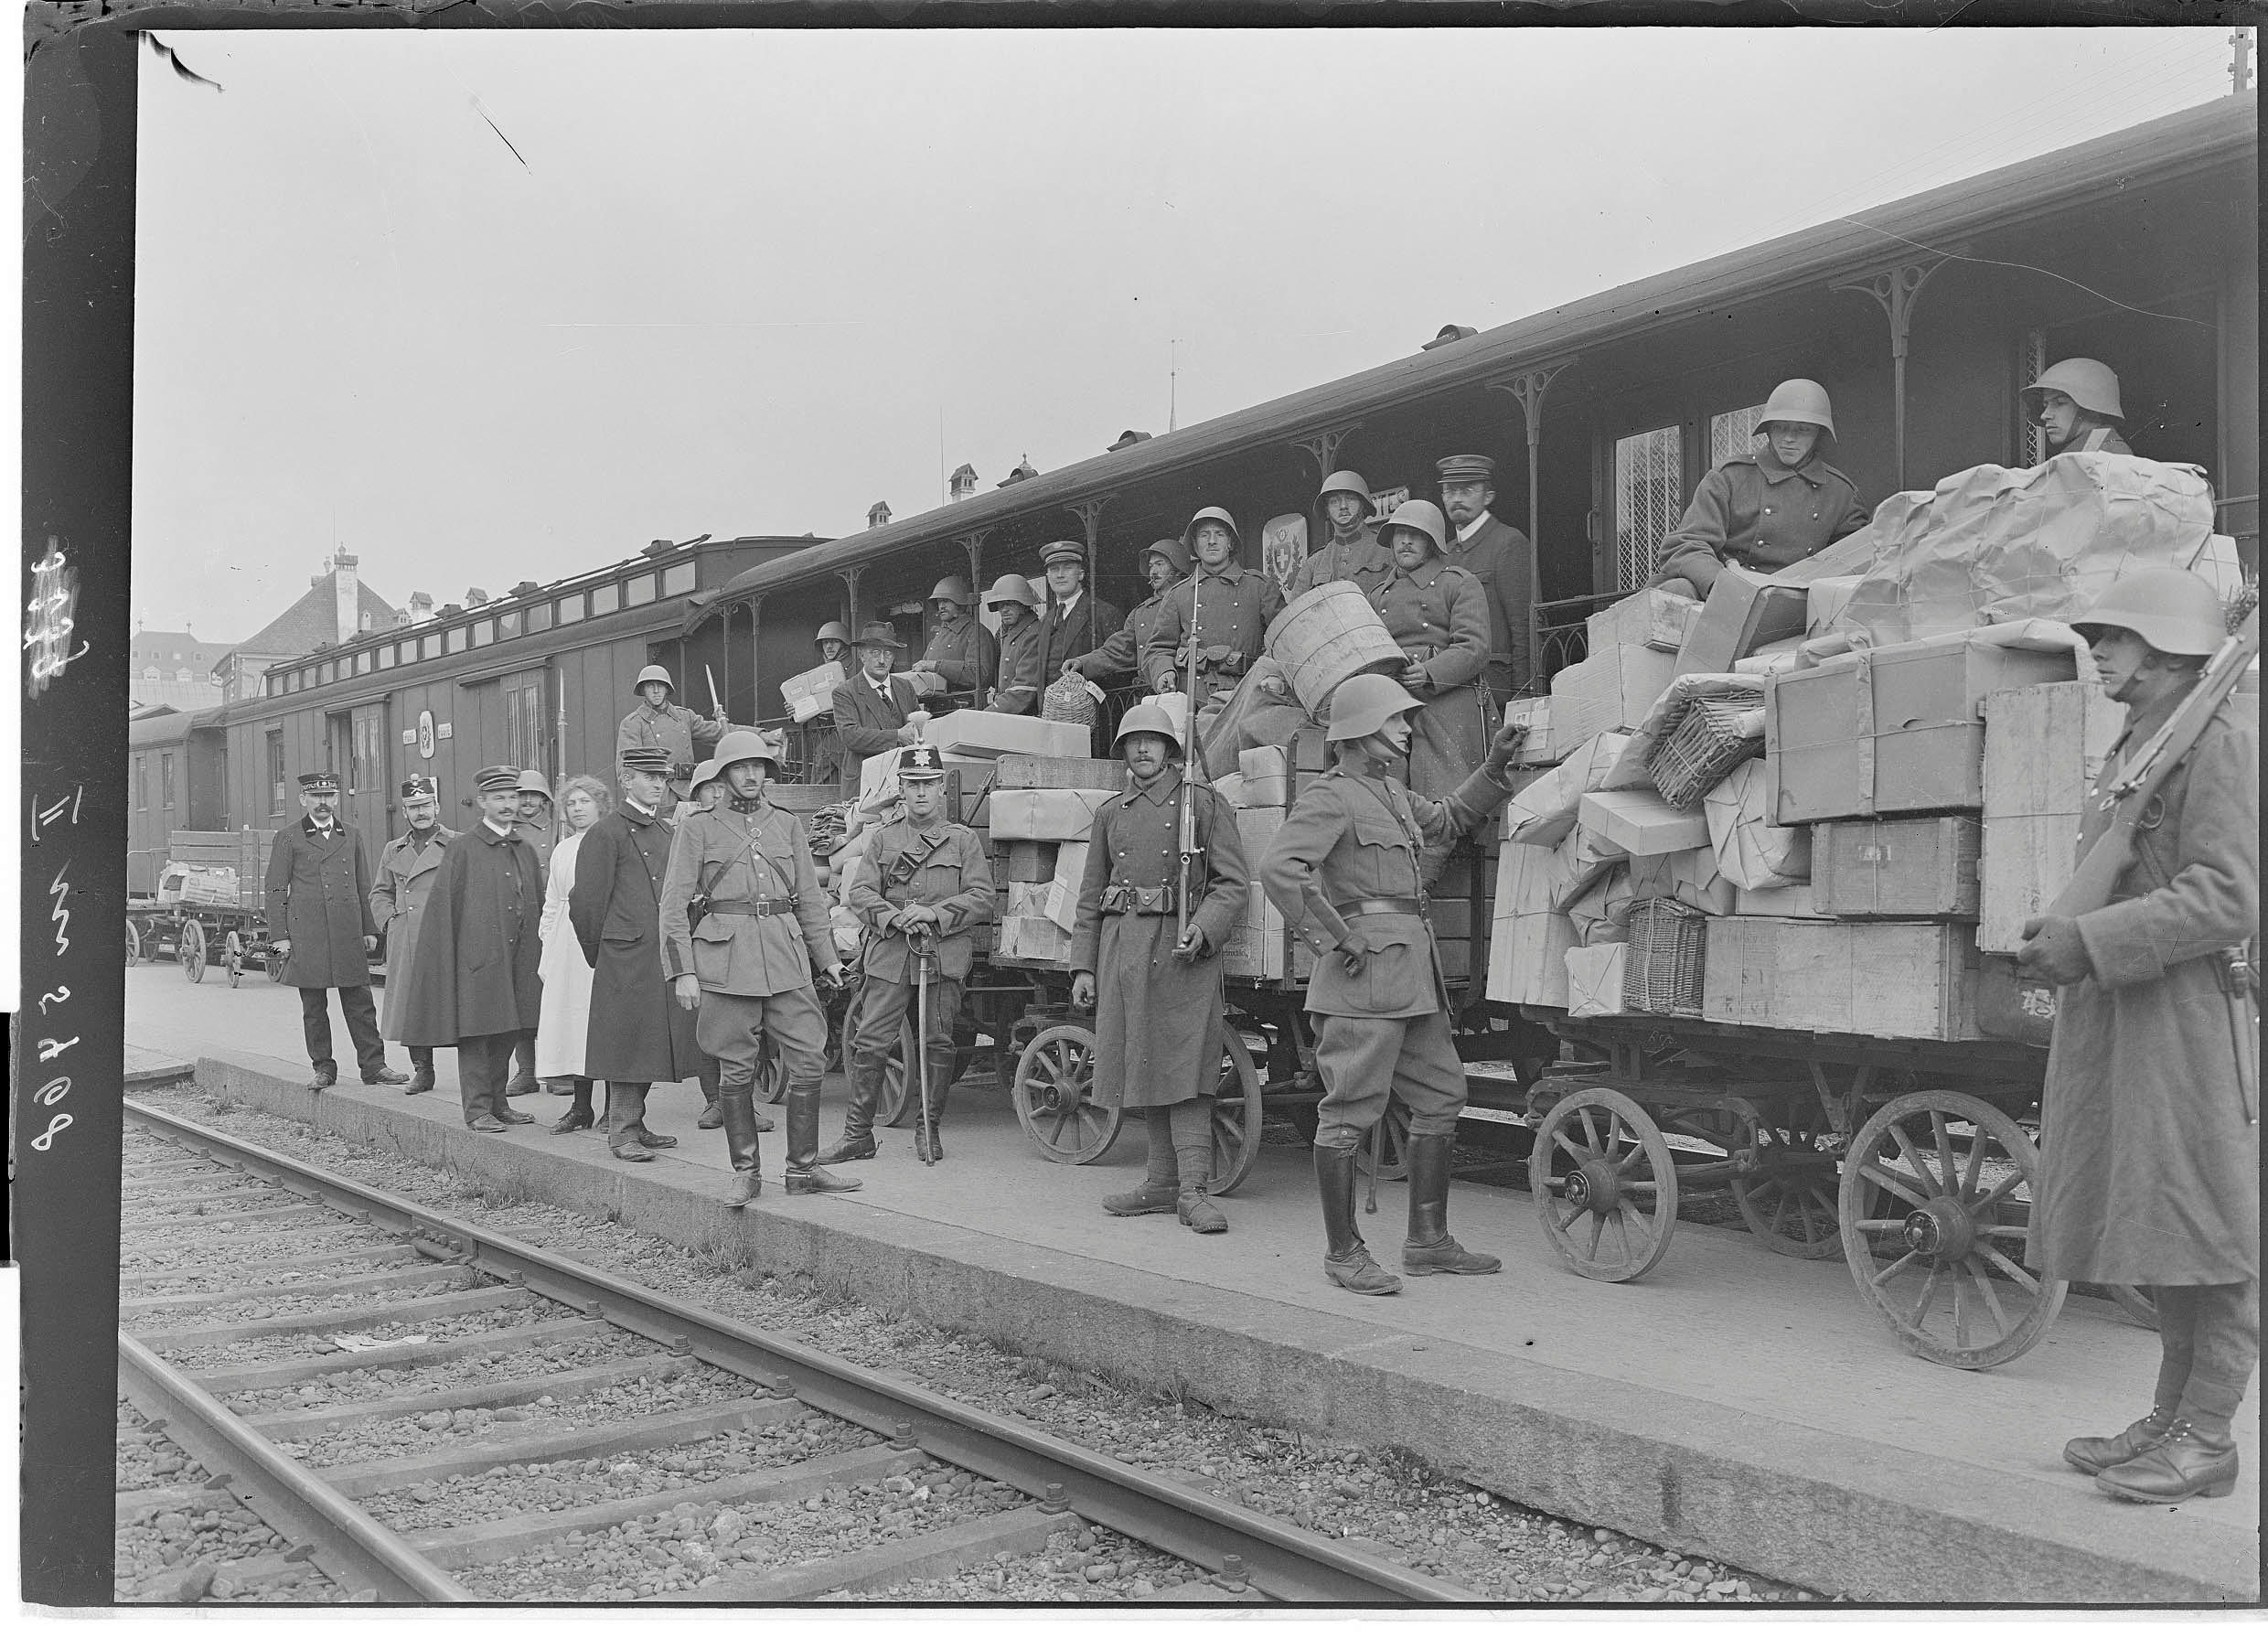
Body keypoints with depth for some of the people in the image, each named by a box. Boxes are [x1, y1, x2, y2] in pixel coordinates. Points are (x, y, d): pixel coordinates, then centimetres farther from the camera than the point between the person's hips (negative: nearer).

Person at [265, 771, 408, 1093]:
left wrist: (369, 930, 12)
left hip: (348, 933, 2)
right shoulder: (287, 838, 5)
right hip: (306, 937, -2)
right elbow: (276, 891, 3)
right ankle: (323, 1069, 12)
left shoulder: (351, 836, 14)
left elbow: (363, 887, 17)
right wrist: (280, 936, -3)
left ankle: (373, 1066, 5)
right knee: (313, 1006, 4)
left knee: (359, 1001, 2)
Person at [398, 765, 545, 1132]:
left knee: (507, 1033, 11)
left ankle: (498, 1102, 21)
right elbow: (443, 909, -5)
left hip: (518, 960, 5)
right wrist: (446, 965, -9)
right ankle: (477, 1109, 4)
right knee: (475, 1033, -2)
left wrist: (539, 958, 12)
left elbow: (538, 907, 17)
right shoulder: (462, 849, -3)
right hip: (476, 959, -5)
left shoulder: (526, 851, 13)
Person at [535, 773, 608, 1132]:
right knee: (571, 1018, 4)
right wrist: (547, 947, 14)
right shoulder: (561, 850, 19)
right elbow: (551, 904, 22)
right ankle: (580, 1108, 10)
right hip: (567, 943, 6)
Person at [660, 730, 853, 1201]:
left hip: (786, 953, 3)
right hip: (726, 958, -3)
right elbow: (674, 904, 2)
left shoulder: (787, 825, 15)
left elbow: (809, 898, 19)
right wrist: (682, 971, -6)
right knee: (736, 1070, 1)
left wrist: (827, 957, 13)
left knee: (809, 1060, -2)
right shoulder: (699, 828, 5)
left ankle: (803, 1168, 9)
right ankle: (745, 1172, 13)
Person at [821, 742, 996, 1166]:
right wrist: (895, 918, -12)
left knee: (939, 1045, 2)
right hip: (889, 953, 1)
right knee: (870, 1043, -3)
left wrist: (935, 913, -13)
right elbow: (858, 893, 6)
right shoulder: (884, 839, 14)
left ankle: (930, 1129, 17)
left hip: (944, 955, -1)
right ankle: (857, 1134, 4)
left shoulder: (964, 840, 9)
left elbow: (981, 898, 1)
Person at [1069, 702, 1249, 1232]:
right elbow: (1091, 896, 17)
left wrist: (1204, 930, -18)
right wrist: (1083, 966, 10)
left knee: (1184, 1067, -9)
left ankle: (1194, 1190, -8)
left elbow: (1232, 883, -2)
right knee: (1144, 1067, 8)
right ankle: (1163, 1183, 17)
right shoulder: (1110, 814, 16)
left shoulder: (1205, 803, 3)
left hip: (1183, 949, -5)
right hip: (1122, 946, 5)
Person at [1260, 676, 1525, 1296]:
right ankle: (1343, 1251, 4)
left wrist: (1494, 766, 28)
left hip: (1413, 964, 10)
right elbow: (1280, 869, -24)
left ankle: (1428, 1243, 22)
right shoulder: (1328, 797, -9)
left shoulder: (1391, 793, 20)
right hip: (1366, 965, -10)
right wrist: (1335, 940, -20)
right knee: (1350, 1110, -4)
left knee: (1441, 1095, 13)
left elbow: (1447, 820, 39)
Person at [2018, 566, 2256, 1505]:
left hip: (2188, 1013, -9)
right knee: (2157, 1233, 15)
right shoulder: (2128, 751, 18)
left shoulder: (2222, 741, -9)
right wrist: (2061, 940, 10)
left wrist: (2088, 942, -21)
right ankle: (2167, 1422, 25)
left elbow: (2227, 898, -19)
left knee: (2211, 1234, 0)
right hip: (2110, 1015, 9)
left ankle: (2206, 1440, 8)